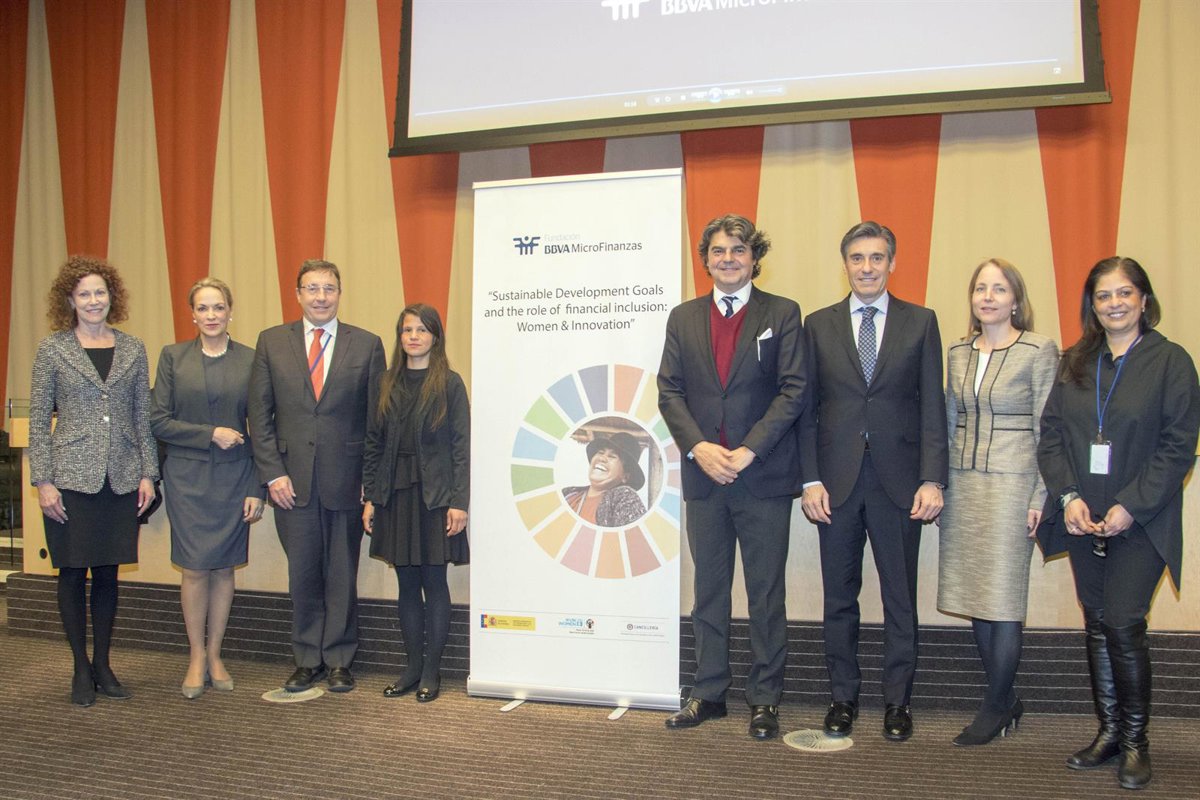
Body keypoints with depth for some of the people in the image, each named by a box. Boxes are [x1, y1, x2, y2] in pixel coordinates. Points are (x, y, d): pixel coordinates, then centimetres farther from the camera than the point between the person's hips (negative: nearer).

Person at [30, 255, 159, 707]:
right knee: (73, 572, 5)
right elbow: (38, 419, -1)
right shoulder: (53, 348, 1)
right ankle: (81, 669, 18)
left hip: (121, 479, 2)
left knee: (108, 572, 9)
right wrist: (43, 482, -7)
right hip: (71, 478, -2)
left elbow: (143, 416, 9)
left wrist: (148, 472, 4)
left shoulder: (133, 349, 8)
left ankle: (103, 665, 21)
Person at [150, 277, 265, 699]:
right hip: (187, 477, 0)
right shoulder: (173, 357, 3)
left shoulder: (251, 360, 2)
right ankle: (196, 657, 14)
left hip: (234, 477, 1)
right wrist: (211, 434, -12)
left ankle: (215, 655, 20)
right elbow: (158, 422, -1)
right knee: (195, 568, -2)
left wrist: (256, 489, -2)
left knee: (223, 568, 6)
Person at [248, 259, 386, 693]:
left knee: (342, 575, 9)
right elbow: (260, 414, 4)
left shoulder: (367, 345, 2)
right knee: (302, 574, 10)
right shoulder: (271, 342, 6)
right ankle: (308, 659, 25)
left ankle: (338, 660, 23)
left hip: (346, 480, -1)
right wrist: (272, 473, -4)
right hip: (292, 480, 1)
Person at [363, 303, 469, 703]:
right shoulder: (387, 384, 9)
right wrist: (370, 497, 5)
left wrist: (459, 502, -12)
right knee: (406, 584, 10)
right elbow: (373, 443, 10)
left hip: (434, 495, -4)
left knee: (434, 582, 3)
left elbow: (461, 445, -7)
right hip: (396, 494, 4)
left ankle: (432, 671, 14)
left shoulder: (449, 383, -4)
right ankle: (412, 666, 21)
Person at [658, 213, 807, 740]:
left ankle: (765, 698, 16)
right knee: (708, 590, 12)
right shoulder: (683, 318, 10)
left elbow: (794, 390, -6)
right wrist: (698, 447, -10)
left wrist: (748, 450, -14)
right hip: (704, 476, 3)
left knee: (766, 593, 5)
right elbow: (669, 390, 5)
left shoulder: (782, 314, 1)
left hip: (764, 477, -3)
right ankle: (708, 693, 23)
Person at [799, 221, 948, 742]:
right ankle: (843, 696, 22)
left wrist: (932, 479, -7)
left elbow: (932, 406, 1)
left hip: (899, 480, 0)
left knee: (900, 597, 7)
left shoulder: (920, 322, 5)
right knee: (839, 596, 9)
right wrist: (810, 479, -3)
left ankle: (897, 700, 21)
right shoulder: (819, 325, 7)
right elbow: (808, 409, 5)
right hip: (837, 479, 1)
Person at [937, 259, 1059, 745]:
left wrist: (1040, 495, -8)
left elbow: (1046, 428, -4)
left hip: (1011, 483, -5)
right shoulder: (957, 353, 11)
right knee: (974, 596, 8)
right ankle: (1006, 700, 22)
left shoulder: (1040, 351, -3)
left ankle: (994, 709, 11)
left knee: (1003, 598, -1)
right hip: (962, 485, 5)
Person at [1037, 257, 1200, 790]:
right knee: (1097, 626, 10)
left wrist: (1131, 507, -15)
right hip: (1083, 520, 4)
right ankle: (1109, 732, 22)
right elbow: (1050, 434, 6)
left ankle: (1135, 741, 9)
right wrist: (1067, 496, -7)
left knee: (1122, 624, -8)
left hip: (1140, 522, -4)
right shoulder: (1075, 363, 9)